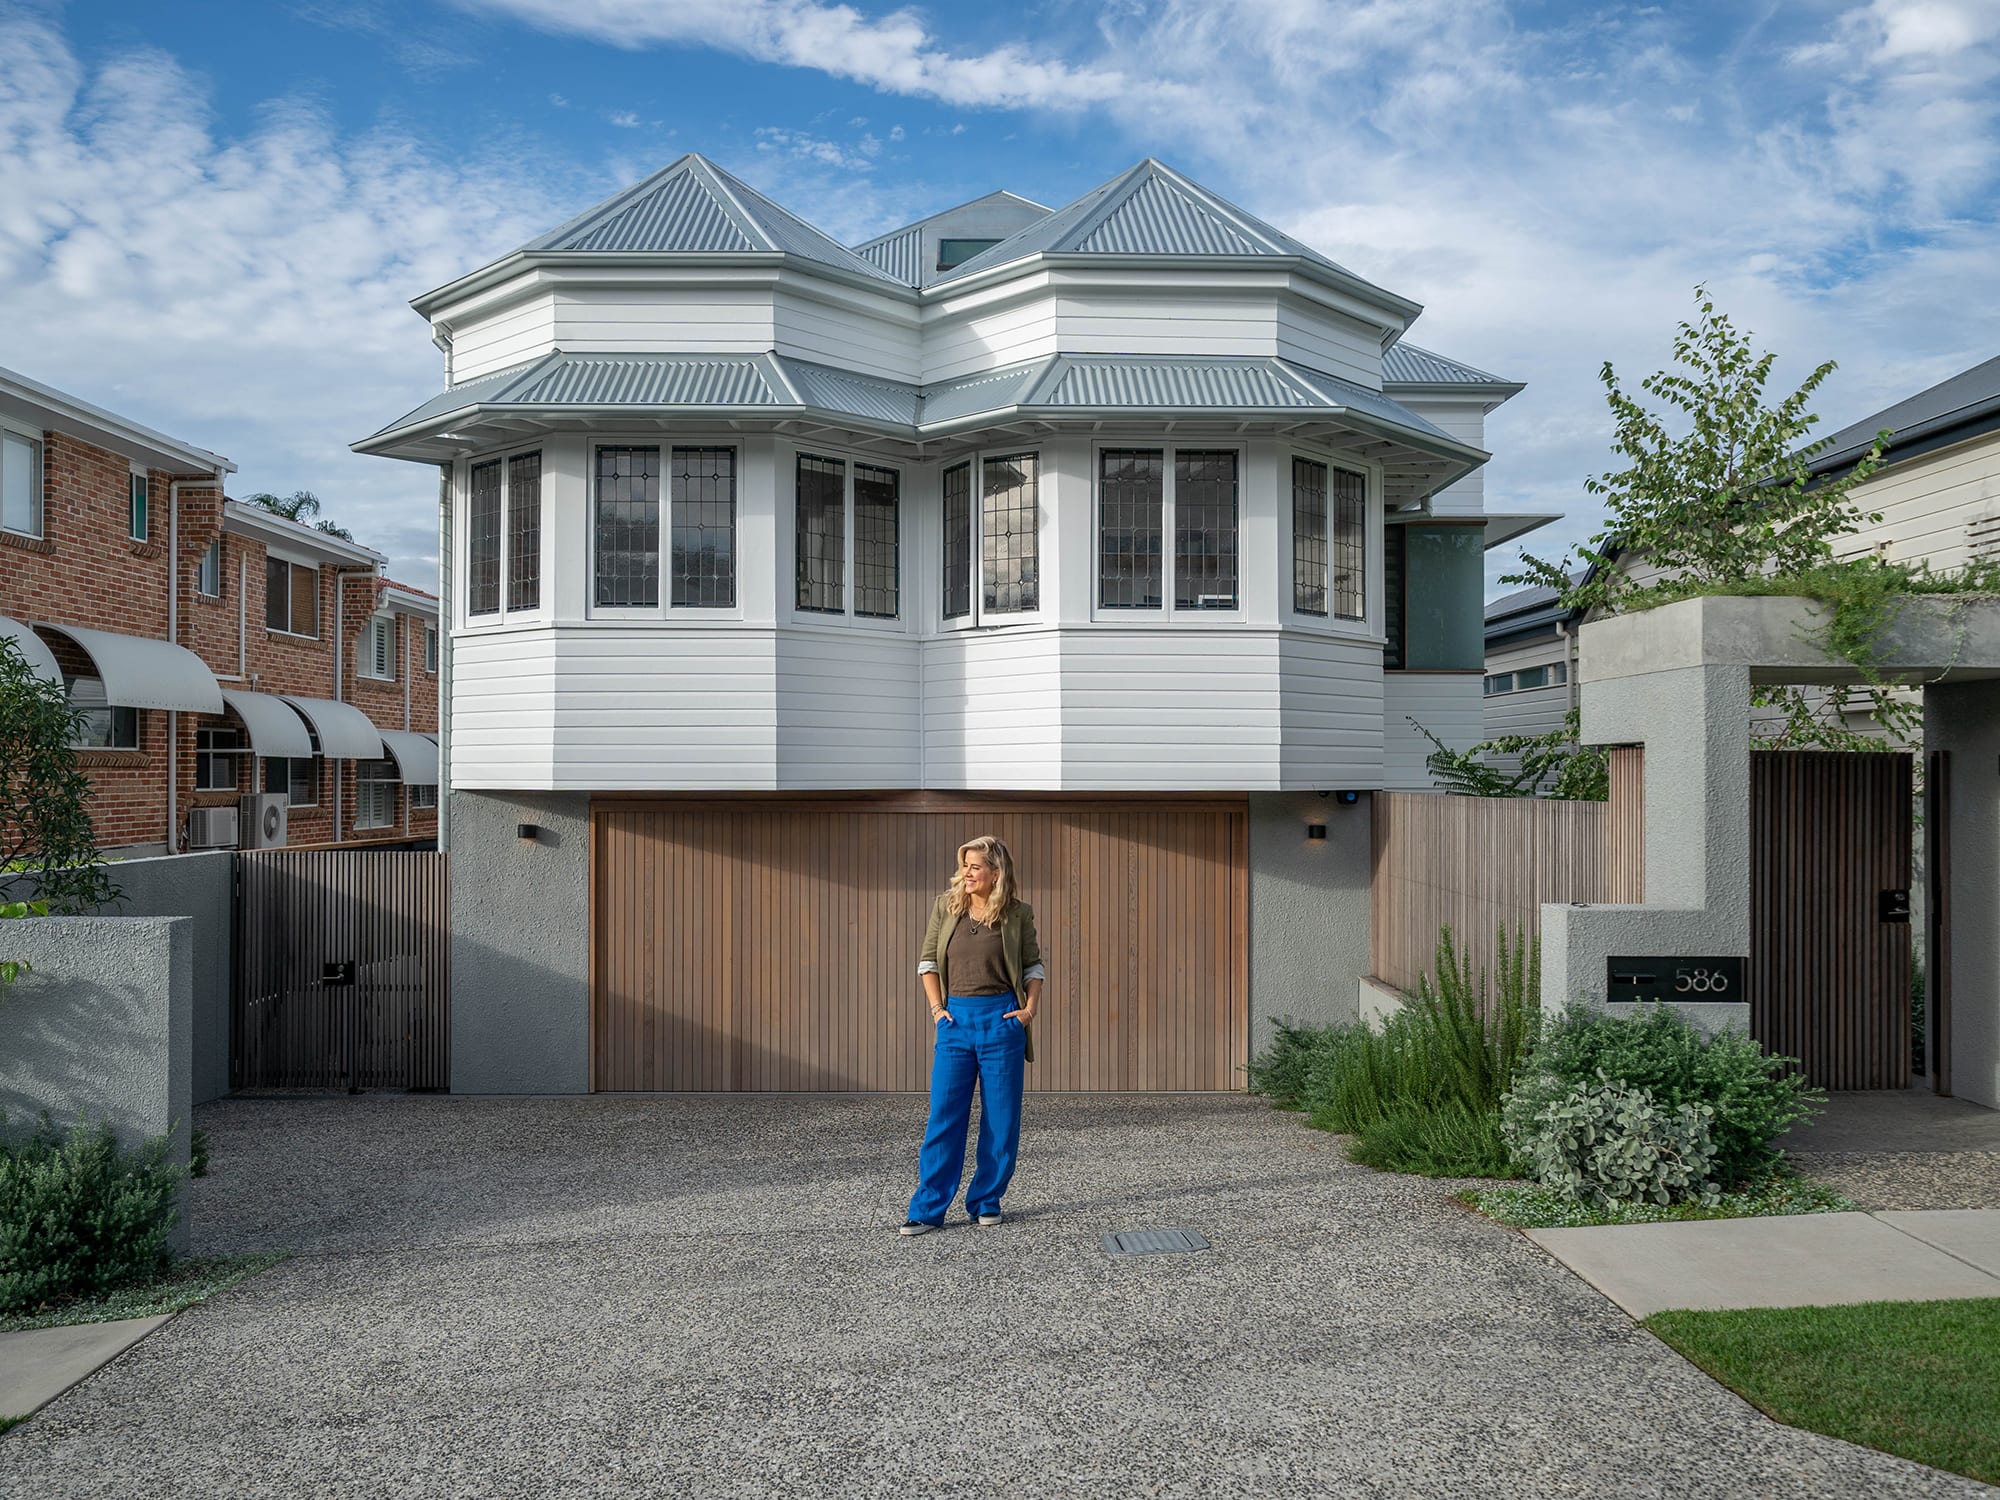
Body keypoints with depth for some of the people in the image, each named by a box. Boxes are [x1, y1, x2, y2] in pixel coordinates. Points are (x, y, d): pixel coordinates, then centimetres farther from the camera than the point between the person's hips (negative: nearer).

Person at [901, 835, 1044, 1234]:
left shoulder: (1018, 914, 1)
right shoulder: (945, 906, 5)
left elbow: (1033, 965, 11)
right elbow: (927, 961, 10)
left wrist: (1030, 1008, -1)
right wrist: (937, 1009, 1)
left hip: (1001, 1020, -1)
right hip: (956, 1020, 1)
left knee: (1000, 1119, 5)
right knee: (944, 1116, -1)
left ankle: (986, 1202, 18)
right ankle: (928, 1209, 5)